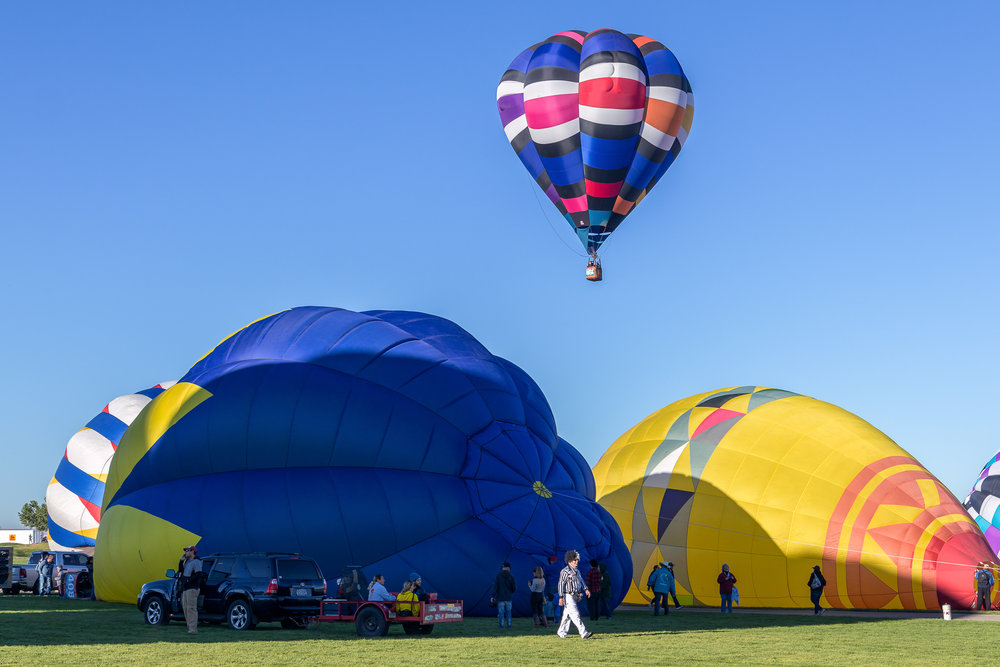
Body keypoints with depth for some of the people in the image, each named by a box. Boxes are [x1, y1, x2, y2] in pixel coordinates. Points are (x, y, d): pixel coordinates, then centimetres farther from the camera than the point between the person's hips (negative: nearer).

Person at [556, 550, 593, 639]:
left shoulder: (576, 571, 14)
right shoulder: (565, 571, -14)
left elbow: (581, 580, 24)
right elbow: (561, 584, -17)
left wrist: (586, 589, 10)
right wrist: (561, 597, -21)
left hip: (574, 596, 9)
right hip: (568, 596, -9)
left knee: (567, 615, 12)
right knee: (575, 615, -11)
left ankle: (561, 633, 20)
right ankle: (583, 633, -15)